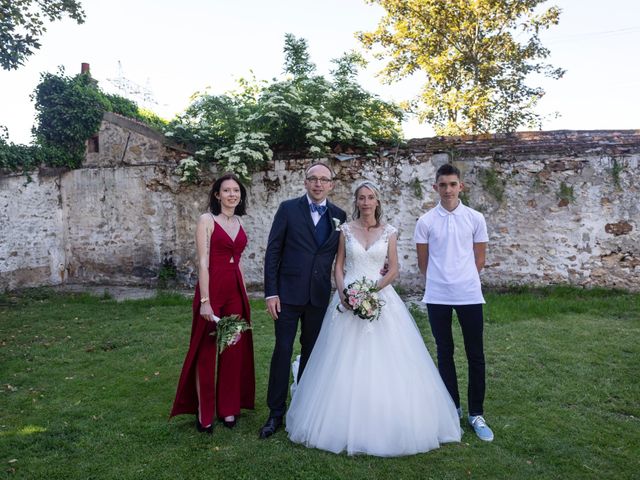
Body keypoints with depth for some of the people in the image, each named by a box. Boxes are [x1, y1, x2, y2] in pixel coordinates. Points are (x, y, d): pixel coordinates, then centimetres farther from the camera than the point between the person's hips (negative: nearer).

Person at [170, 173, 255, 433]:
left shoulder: (239, 223, 12)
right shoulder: (207, 220, -6)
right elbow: (203, 263, -12)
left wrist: (245, 294, 14)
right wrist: (204, 301, -17)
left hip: (236, 290, 6)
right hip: (212, 288, -6)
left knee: (235, 349, 11)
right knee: (206, 350, 5)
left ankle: (228, 407, 26)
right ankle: (204, 412, 20)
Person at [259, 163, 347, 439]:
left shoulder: (339, 216, 6)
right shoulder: (288, 209, -2)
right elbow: (273, 251, -4)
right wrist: (271, 292, -9)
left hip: (320, 295, 3)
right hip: (288, 292, -3)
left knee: (312, 351, 13)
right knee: (282, 351, 2)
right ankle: (276, 413, 15)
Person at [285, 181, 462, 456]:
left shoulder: (388, 232, 5)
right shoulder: (346, 230, 6)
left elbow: (393, 270, 2)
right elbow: (338, 266, 5)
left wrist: (374, 288, -13)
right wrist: (342, 292, -12)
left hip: (380, 297, 0)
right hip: (348, 299, 1)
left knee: (383, 364, -1)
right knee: (346, 364, 2)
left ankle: (385, 426, 15)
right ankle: (347, 425, 16)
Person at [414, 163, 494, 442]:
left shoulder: (475, 219, 0)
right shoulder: (426, 221, -1)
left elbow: (479, 258, 8)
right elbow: (423, 261, 6)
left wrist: (463, 280, 10)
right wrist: (439, 282, 11)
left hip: (469, 295, 0)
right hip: (437, 297, 0)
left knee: (476, 355, 5)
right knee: (444, 353, 11)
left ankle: (476, 414, 19)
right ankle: (452, 408, 26)